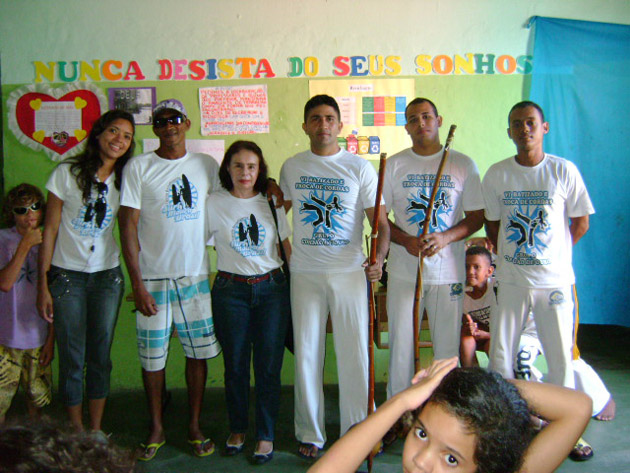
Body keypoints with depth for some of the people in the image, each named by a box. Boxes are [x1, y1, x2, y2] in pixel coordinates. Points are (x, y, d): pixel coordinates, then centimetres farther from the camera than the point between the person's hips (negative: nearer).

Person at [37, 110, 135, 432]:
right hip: (67, 275, -2)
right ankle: (77, 434, 19)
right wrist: (42, 284, -6)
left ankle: (97, 433, 22)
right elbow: (50, 230, -3)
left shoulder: (124, 180, 4)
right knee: (72, 359, 3)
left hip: (107, 275, 3)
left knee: (100, 357, 9)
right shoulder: (67, 173, -5)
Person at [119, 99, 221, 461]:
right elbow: (129, 226, -5)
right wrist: (137, 283, -10)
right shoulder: (138, 167, -1)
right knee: (153, 358, 6)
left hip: (196, 275, 2)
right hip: (152, 277, -2)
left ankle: (195, 427, 24)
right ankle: (157, 429, 26)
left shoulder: (206, 165, 7)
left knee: (199, 353, 7)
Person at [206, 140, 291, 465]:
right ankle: (237, 430, 29)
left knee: (268, 367, 2)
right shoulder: (214, 203, 1)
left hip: (272, 288, 1)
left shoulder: (271, 202, 6)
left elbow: (286, 245, 11)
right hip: (230, 290, 0)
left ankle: (265, 435, 18)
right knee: (235, 365, 8)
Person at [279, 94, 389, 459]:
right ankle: (310, 433, 22)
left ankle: (358, 431, 21)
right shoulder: (291, 167, 8)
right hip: (305, 273, 2)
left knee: (355, 353, 4)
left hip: (350, 272, -2)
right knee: (307, 354, 7)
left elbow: (381, 221, -2)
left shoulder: (360, 167, 1)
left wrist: (379, 258, -19)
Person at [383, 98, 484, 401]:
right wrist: (405, 240, -14)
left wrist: (446, 237, -15)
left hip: (448, 272, 0)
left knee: (448, 348, 8)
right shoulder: (393, 165, 5)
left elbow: (477, 216, 4)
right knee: (401, 346, 7)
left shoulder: (463, 165, 4)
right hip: (403, 271, 1)